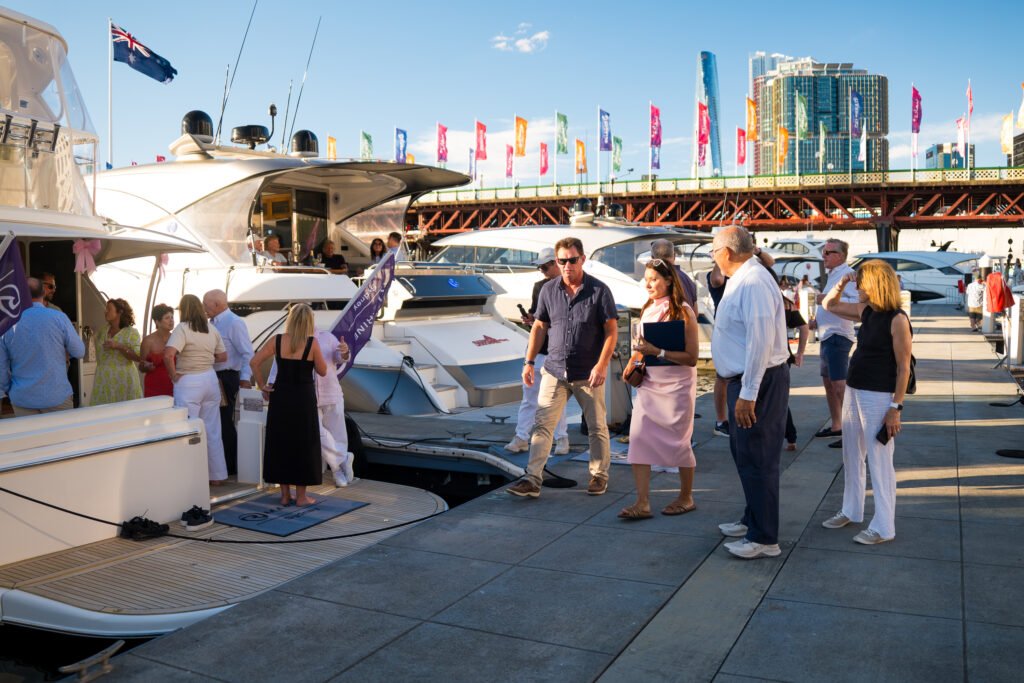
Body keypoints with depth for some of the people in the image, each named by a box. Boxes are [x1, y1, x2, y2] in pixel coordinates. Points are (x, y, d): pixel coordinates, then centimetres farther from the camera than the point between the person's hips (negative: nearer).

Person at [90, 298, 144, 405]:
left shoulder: (131, 332, -3)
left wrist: (119, 347, -20)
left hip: (123, 381, -5)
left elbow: (139, 356, -14)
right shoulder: (101, 331, 13)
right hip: (103, 381, 5)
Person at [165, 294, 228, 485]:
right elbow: (222, 356, 13)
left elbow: (168, 355, -23)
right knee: (212, 430, 12)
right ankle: (217, 475, 20)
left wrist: (174, 375, -10)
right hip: (210, 379, 6)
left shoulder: (183, 328, -11)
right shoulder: (212, 329, 6)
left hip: (188, 383, -6)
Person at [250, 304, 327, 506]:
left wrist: (262, 385, 3)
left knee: (280, 444, 13)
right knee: (303, 445, 8)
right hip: (304, 398, -3)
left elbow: (254, 362, -5)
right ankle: (301, 496, 13)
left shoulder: (277, 341, -2)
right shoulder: (312, 343, -9)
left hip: (280, 397, 3)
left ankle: (285, 494, 20)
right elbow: (322, 371, 0)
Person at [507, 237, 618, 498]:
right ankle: (532, 480, 0)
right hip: (554, 370, 2)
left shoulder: (599, 290, -7)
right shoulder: (548, 290, 3)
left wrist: (602, 365, -15)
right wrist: (529, 361, 5)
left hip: (588, 373, -2)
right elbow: (539, 327, 10)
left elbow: (611, 330, -6)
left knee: (597, 427, 9)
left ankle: (599, 475, 26)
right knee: (542, 425, -2)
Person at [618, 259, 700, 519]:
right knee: (638, 438, -4)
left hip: (676, 385, -6)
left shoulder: (683, 312, -11)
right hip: (649, 383, 6)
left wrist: (657, 351, -23)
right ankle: (642, 503, 0)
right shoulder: (647, 310, 9)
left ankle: (686, 498, 25)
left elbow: (691, 358, -15)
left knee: (678, 442, 5)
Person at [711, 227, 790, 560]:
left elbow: (761, 341, -26)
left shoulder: (752, 283, -21)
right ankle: (753, 520, 37)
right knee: (744, 454, 21)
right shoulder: (742, 279, 11)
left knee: (756, 460, -1)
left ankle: (764, 539, 10)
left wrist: (747, 394, -26)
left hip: (758, 382, -11)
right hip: (744, 381, 11)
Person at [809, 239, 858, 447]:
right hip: (827, 336, 11)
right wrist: (817, 321, 16)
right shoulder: (833, 275, 19)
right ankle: (836, 426, 30)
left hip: (838, 336, -11)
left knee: (839, 384, -13)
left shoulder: (847, 274, -12)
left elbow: (857, 302, -26)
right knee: (828, 382, 18)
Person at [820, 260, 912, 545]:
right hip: (853, 392, 9)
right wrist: (841, 283, 3)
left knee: (879, 462, -1)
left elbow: (903, 368, -15)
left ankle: (883, 527, 8)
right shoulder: (866, 312, 7)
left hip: (879, 397, -8)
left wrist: (896, 407, -16)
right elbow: (829, 305, 21)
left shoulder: (897, 320, -15)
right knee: (851, 457, 17)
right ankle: (851, 511, 32)